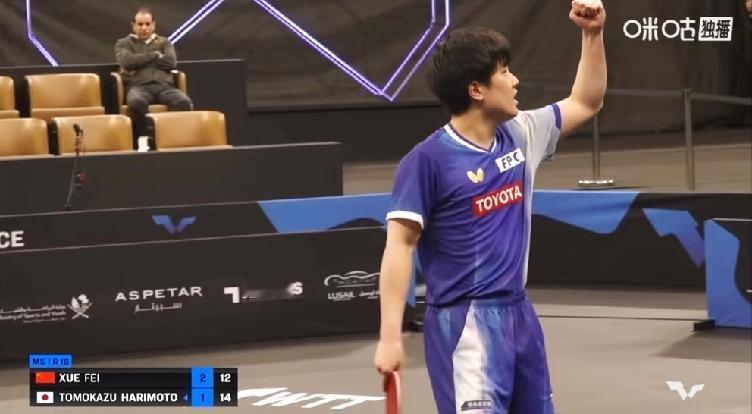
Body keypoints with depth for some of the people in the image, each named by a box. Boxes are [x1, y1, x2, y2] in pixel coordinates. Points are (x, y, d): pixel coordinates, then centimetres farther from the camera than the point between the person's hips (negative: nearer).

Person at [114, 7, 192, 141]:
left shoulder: (164, 42, 25)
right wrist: (155, 55, 4)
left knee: (184, 102, -34)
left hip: (164, 86, 2)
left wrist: (138, 62, 2)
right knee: (136, 102, -42)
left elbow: (171, 62, 4)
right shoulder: (124, 43, 20)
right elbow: (126, 61, -3)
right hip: (138, 86, -2)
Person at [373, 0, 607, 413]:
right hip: (466, 324, -7)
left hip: (520, 316, 8)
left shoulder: (521, 135, 8)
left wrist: (593, 34, 12)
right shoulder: (428, 159, -12)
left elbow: (585, 102, 24)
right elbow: (399, 245, -13)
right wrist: (390, 336, -18)